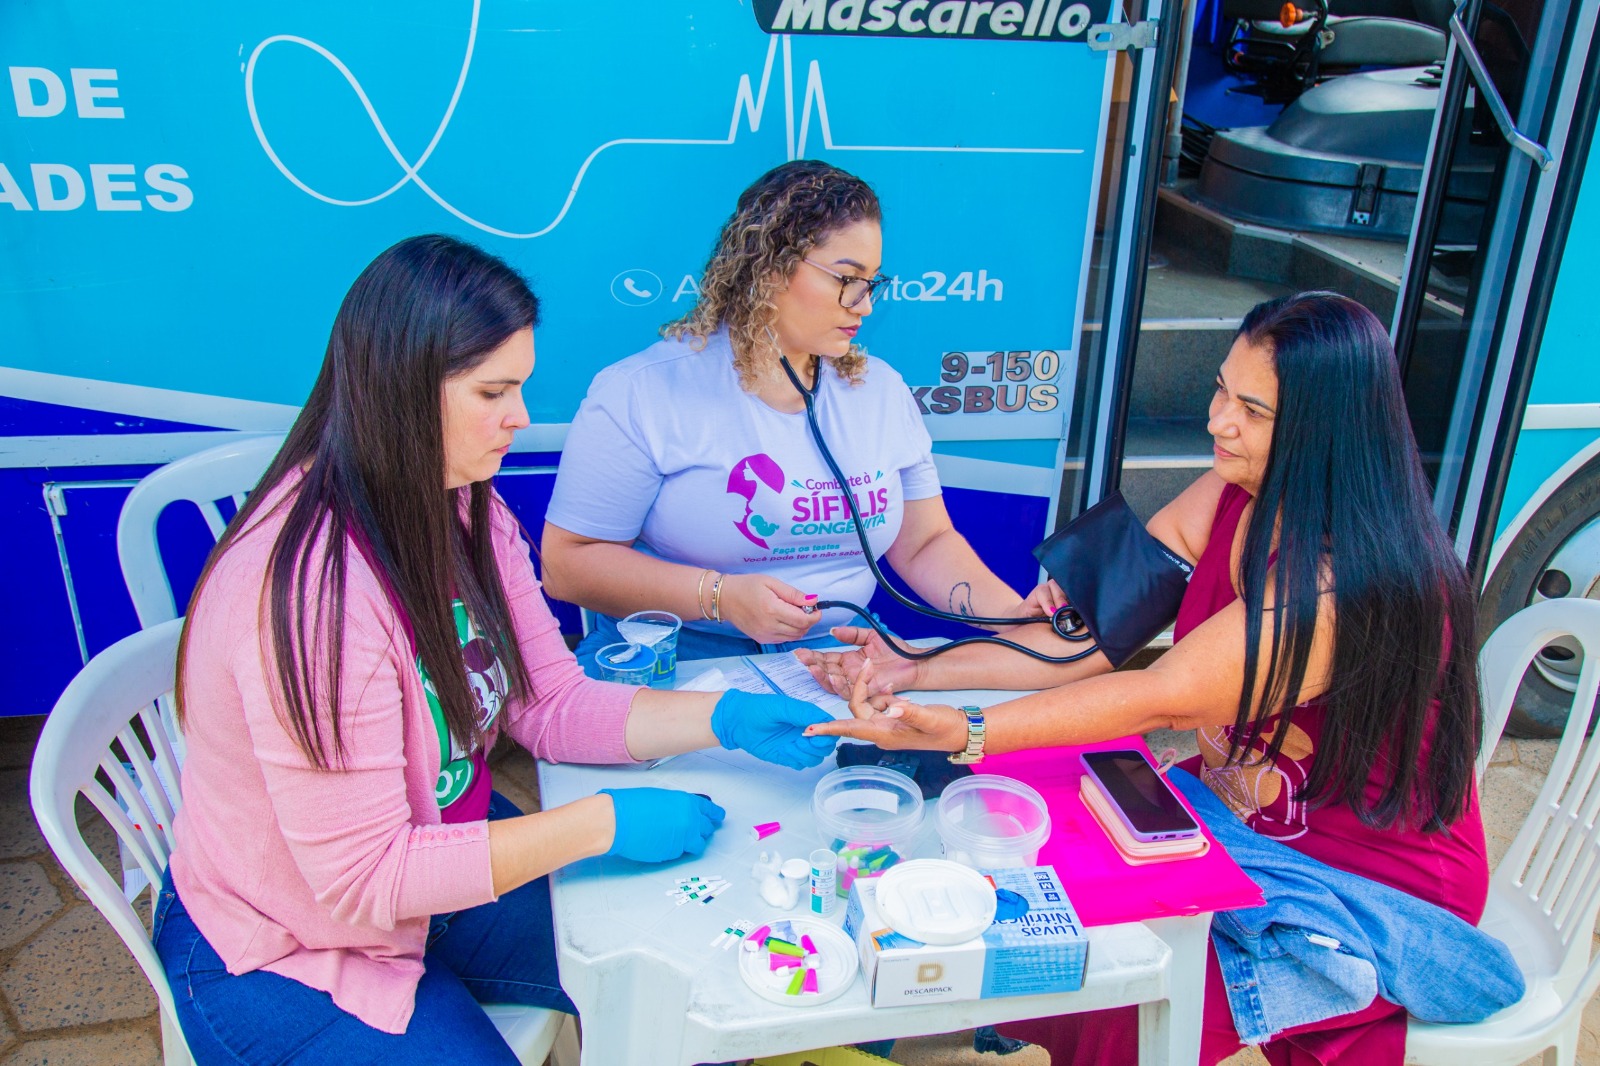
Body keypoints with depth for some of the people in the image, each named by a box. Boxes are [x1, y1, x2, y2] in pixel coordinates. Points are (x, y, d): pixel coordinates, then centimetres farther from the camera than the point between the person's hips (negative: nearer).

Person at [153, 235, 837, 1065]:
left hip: (439, 860, 7)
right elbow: (362, 882, -28)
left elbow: (552, 705, -1)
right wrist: (602, 824, -28)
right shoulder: (307, 588, -33)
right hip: (283, 953, -7)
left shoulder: (466, 512, -6)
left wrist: (722, 719, -15)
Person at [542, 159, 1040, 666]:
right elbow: (565, 562, -7)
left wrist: (1018, 617, -2)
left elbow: (926, 544, 16)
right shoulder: (640, 394, -6)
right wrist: (719, 596, -19)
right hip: (675, 675, -3)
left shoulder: (882, 390, 12)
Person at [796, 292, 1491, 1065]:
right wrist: (921, 673, -18)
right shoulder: (1229, 498, -6)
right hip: (1246, 817, 7)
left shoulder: (1348, 580, -30)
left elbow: (1160, 698, -34)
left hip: (1372, 885, -7)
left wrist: (962, 732, -40)